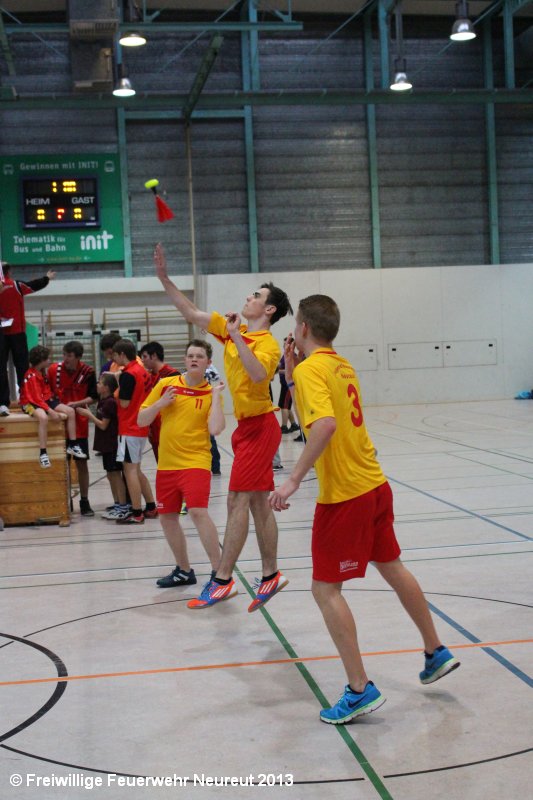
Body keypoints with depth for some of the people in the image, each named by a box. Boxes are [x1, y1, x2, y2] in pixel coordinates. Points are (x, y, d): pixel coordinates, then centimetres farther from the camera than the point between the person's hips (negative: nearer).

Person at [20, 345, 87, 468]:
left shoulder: (43, 372, 8)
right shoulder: (31, 376, -19)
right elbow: (36, 398, -24)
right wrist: (50, 411, -29)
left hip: (46, 400, 9)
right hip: (31, 403, -9)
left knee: (70, 411, -4)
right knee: (43, 417, -40)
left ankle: (72, 446, 3)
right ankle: (43, 454, -36)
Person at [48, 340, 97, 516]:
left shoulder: (87, 372, -7)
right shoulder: (54, 370, -4)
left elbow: (93, 396, -3)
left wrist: (76, 404, -15)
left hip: (79, 423, -1)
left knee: (81, 462, 5)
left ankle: (84, 502, 14)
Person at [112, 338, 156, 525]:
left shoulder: (128, 374, -15)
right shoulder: (142, 371, 11)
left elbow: (124, 403, -17)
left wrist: (118, 384, -5)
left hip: (129, 428, -9)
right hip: (141, 427, 9)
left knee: (130, 470, -5)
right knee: (136, 470, 17)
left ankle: (136, 513, -5)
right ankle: (151, 507, 20)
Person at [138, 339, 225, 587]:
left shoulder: (211, 393, -3)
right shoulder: (165, 384, 4)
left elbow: (215, 429, -17)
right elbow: (141, 421, 5)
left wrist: (215, 397, -15)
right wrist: (161, 402, -10)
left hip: (196, 462, -4)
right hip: (166, 463, 5)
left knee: (198, 511, -21)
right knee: (167, 517, 10)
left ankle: (219, 571, -12)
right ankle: (184, 570, 28)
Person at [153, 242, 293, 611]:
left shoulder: (269, 344, -14)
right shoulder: (232, 328, 9)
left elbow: (258, 375, -34)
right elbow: (192, 313, 12)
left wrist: (237, 337, -30)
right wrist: (165, 278, 7)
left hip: (259, 426, -8)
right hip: (248, 425, 8)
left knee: (238, 500, -8)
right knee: (258, 503, 10)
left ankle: (222, 580, -4)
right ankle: (270, 575, 17)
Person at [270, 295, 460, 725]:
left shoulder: (311, 369, -15)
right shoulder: (342, 365, 12)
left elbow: (325, 424, -32)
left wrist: (293, 480, -32)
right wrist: (292, 376, 18)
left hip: (343, 496, -9)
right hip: (376, 485, 9)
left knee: (326, 589, -1)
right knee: (392, 567, 23)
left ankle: (361, 689, -1)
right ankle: (437, 652, 35)